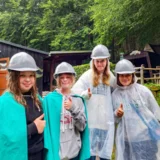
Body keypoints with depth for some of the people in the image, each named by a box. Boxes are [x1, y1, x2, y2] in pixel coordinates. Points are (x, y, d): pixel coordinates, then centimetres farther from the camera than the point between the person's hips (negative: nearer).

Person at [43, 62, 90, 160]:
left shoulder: (78, 99, 2)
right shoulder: (49, 99, -5)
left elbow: (82, 127, -3)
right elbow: (46, 126, -3)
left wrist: (73, 109, -18)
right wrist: (48, 150, -8)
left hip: (75, 152, 3)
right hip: (55, 152, -2)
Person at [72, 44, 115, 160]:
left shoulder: (110, 77, 9)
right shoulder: (87, 76, -2)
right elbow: (74, 94, -8)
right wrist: (85, 94, -26)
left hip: (107, 121, 3)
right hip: (91, 121, -3)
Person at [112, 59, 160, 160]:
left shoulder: (143, 90, -4)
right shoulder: (115, 94, 1)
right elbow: (115, 120, 8)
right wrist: (117, 115, -13)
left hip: (147, 137, -1)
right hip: (126, 140, 1)